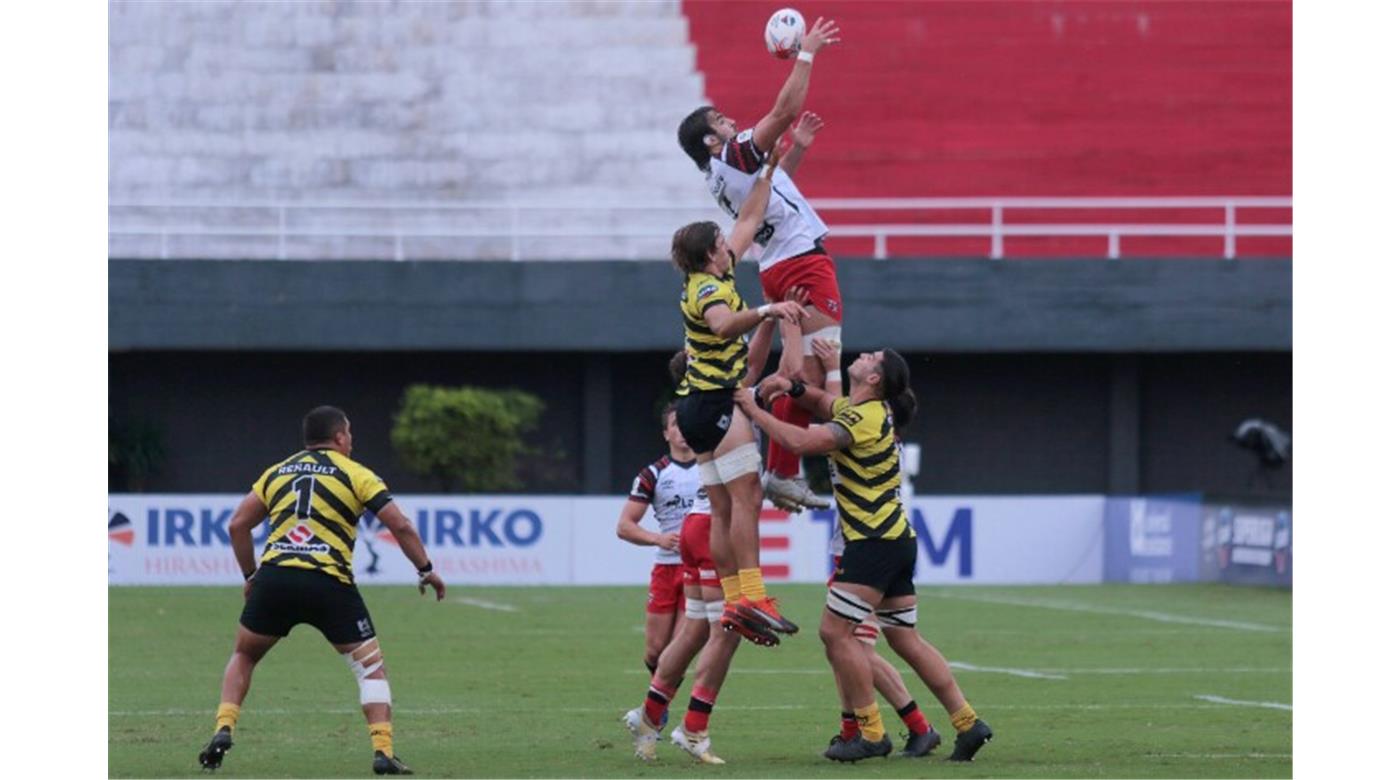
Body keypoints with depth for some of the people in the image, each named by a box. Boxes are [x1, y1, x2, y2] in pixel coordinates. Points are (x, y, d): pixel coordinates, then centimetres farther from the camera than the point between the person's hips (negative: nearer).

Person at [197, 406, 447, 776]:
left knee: (243, 656, 24)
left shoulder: (276, 472, 18)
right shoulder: (355, 474, 8)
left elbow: (237, 525, 14)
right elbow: (400, 526, 1)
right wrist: (426, 570, 11)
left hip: (274, 577, 3)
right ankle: (383, 752, -5)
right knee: (371, 667, 8)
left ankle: (223, 730, 7)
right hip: (329, 584, -3)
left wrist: (250, 575, 23)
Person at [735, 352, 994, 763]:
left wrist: (754, 410, -15)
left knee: (836, 632, -8)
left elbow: (800, 441, -26)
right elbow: (823, 401, 30)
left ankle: (871, 734, -8)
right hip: (897, 540, 10)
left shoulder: (863, 419, -16)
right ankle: (968, 723, 9)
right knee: (905, 640, 11)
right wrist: (792, 388, 9)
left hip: (874, 542, -10)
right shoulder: (859, 409, 13)